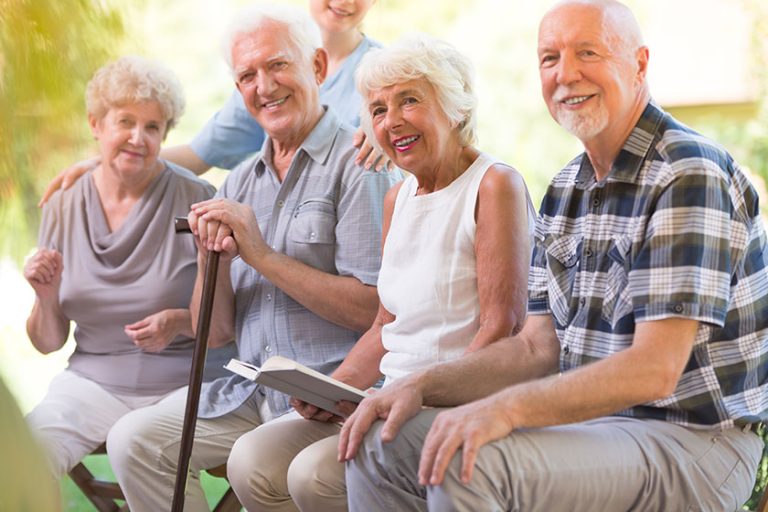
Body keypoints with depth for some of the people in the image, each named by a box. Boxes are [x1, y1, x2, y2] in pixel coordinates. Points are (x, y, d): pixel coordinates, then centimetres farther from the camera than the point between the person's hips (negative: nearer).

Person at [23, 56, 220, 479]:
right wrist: (46, 297, -9)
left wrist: (182, 322, -18)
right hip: (91, 382, 3)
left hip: (180, 386, -2)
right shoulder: (62, 208, 6)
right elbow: (48, 343, 11)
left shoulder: (195, 201, -5)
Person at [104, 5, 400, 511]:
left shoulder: (359, 164, -7)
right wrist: (211, 260, -8)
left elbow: (374, 309, -17)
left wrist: (263, 255, -15)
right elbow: (215, 331, 13)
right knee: (135, 439, -7)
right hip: (252, 391, 7)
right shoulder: (240, 183, 15)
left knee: (255, 461, -31)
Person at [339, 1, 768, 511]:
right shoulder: (567, 189, 13)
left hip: (690, 442, -8)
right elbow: (538, 348, 12)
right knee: (382, 442, -3)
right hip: (590, 422, 8)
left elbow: (654, 370, -24)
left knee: (470, 463, -29)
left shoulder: (691, 175, -16)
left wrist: (505, 408, -31)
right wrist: (423, 385, -3)